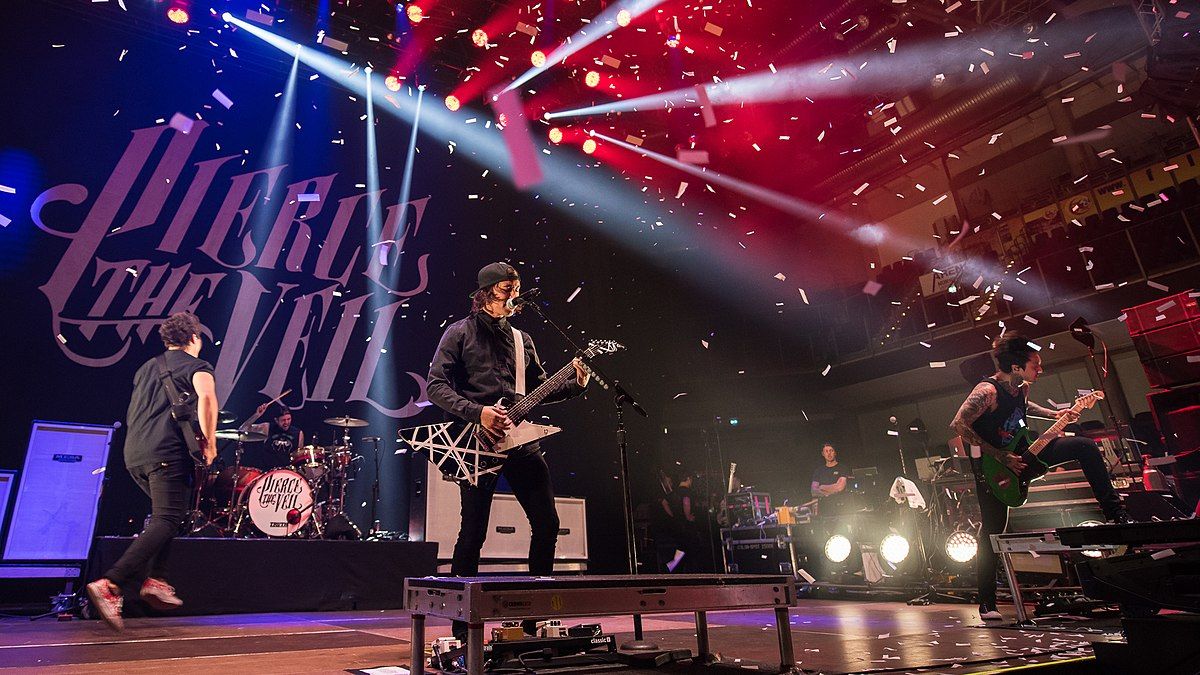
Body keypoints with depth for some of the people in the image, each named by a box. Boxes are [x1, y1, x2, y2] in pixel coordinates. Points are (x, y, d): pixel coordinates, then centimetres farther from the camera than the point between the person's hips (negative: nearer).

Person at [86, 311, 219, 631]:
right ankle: (109, 585, -22)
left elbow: (134, 412, 29)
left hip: (133, 453, 8)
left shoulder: (146, 368, 24)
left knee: (165, 516, 21)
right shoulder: (196, 366, 1)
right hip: (167, 453, -8)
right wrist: (209, 443, -15)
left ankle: (155, 580, 12)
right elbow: (206, 397, -20)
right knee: (166, 521, -10)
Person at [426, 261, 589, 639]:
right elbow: (436, 386, -7)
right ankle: (462, 625, 16)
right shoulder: (460, 333, 1)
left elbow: (540, 389, 19)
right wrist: (477, 412, -19)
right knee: (473, 531, -1)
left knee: (547, 523, 3)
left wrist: (575, 385, 2)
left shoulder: (521, 339, 18)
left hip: (519, 439, 6)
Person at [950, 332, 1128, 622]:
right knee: (993, 529, -4)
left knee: (1085, 447, 1)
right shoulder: (988, 391, -28)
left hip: (1022, 454, 8)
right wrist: (1000, 456, -30)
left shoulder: (1022, 388, -2)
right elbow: (958, 426, -35)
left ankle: (1115, 513, 12)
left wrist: (1055, 414, 9)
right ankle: (986, 603, 6)